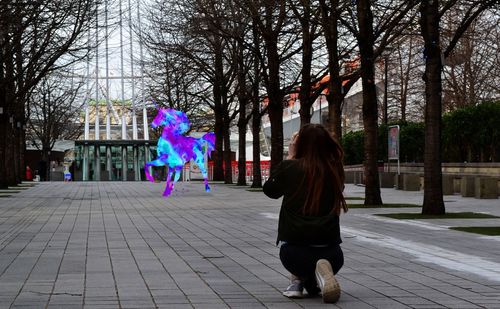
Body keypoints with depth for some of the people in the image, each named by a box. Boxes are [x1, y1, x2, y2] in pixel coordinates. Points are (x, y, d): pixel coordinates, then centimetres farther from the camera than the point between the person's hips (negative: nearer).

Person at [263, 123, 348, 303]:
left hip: (292, 253, 0)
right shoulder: (334, 170, 1)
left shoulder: (290, 167, -4)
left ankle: (298, 281, 15)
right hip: (330, 253, 0)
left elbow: (270, 191, 15)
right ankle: (319, 276, 2)